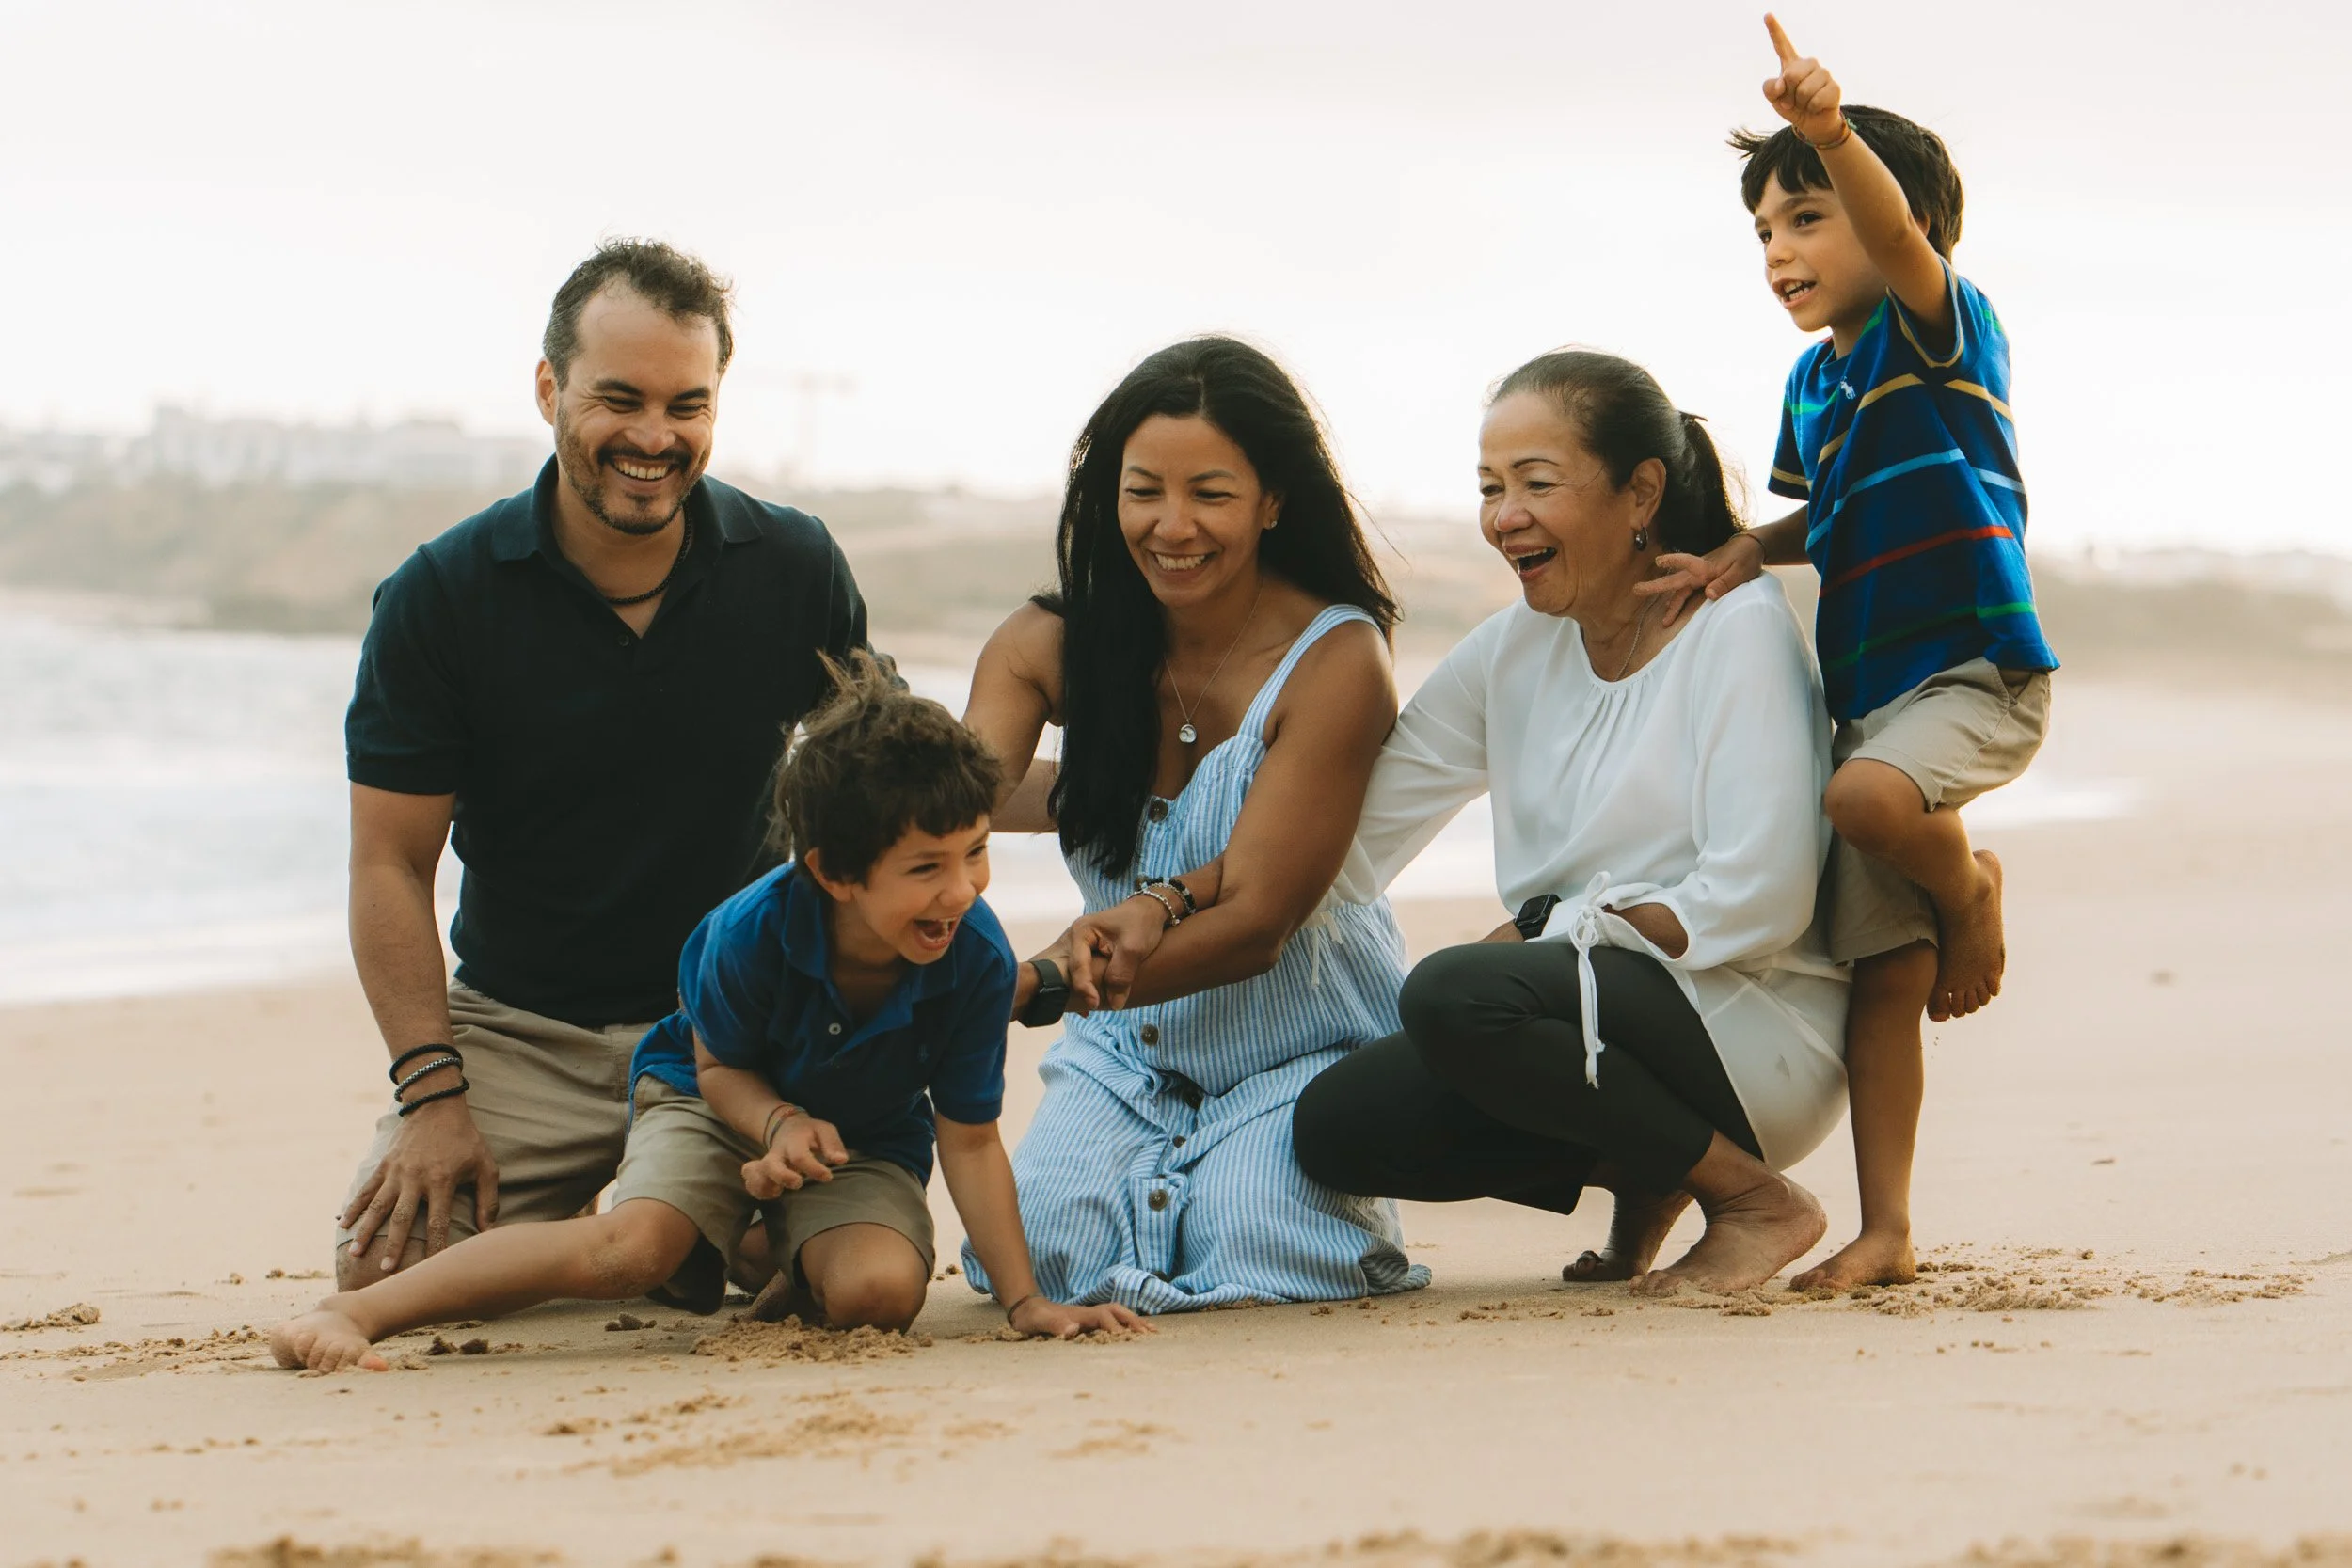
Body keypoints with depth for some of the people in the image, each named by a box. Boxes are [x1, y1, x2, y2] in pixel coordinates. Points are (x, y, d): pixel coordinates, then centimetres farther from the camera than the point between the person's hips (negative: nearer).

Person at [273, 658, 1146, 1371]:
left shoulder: (976, 959, -27)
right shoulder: (751, 932, -30)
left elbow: (969, 1141, -17)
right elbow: (719, 1067, -10)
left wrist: (1026, 1300, -19)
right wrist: (780, 1122, -32)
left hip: (863, 1143, 2)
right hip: (724, 1102, -2)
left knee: (881, 1289, -30)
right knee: (631, 1248, -32)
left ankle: (784, 1267, 8)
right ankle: (354, 1311, -24)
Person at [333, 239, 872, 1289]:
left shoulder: (797, 571, -2)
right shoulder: (438, 598, -7)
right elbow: (392, 864, -5)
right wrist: (433, 1095, -15)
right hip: (520, 1033, -1)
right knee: (384, 1264, -21)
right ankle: (569, 1223, 14)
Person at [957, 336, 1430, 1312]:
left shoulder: (1335, 658, -17)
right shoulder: (1052, 646, -3)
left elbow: (1256, 920, -21)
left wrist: (1040, 990, -33)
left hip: (1305, 1042, -3)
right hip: (1129, 1052, 3)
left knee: (1253, 1249, -28)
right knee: (1037, 1249, -22)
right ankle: (1165, 1182, 13)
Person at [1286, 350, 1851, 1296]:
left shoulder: (1737, 629, -9)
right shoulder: (1512, 653, 10)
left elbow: (1760, 900, -19)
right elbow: (1346, 841, 4)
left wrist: (1553, 934, -16)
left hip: (1755, 1033, -7)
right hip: (1605, 1014, 7)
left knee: (1456, 996, -30)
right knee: (1335, 1125, -10)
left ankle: (1753, 1195, -13)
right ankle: (1644, 1172, 9)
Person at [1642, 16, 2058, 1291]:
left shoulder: (1940, 329, -6)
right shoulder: (1812, 384, 15)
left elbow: (1903, 236, -28)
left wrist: (1831, 133, -45)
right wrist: (1744, 554, 11)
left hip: (1977, 671, -7)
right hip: (1868, 692, 7)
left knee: (1868, 795, -36)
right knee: (1881, 978, 3)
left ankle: (1970, 891, -3)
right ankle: (1885, 1232, 7)